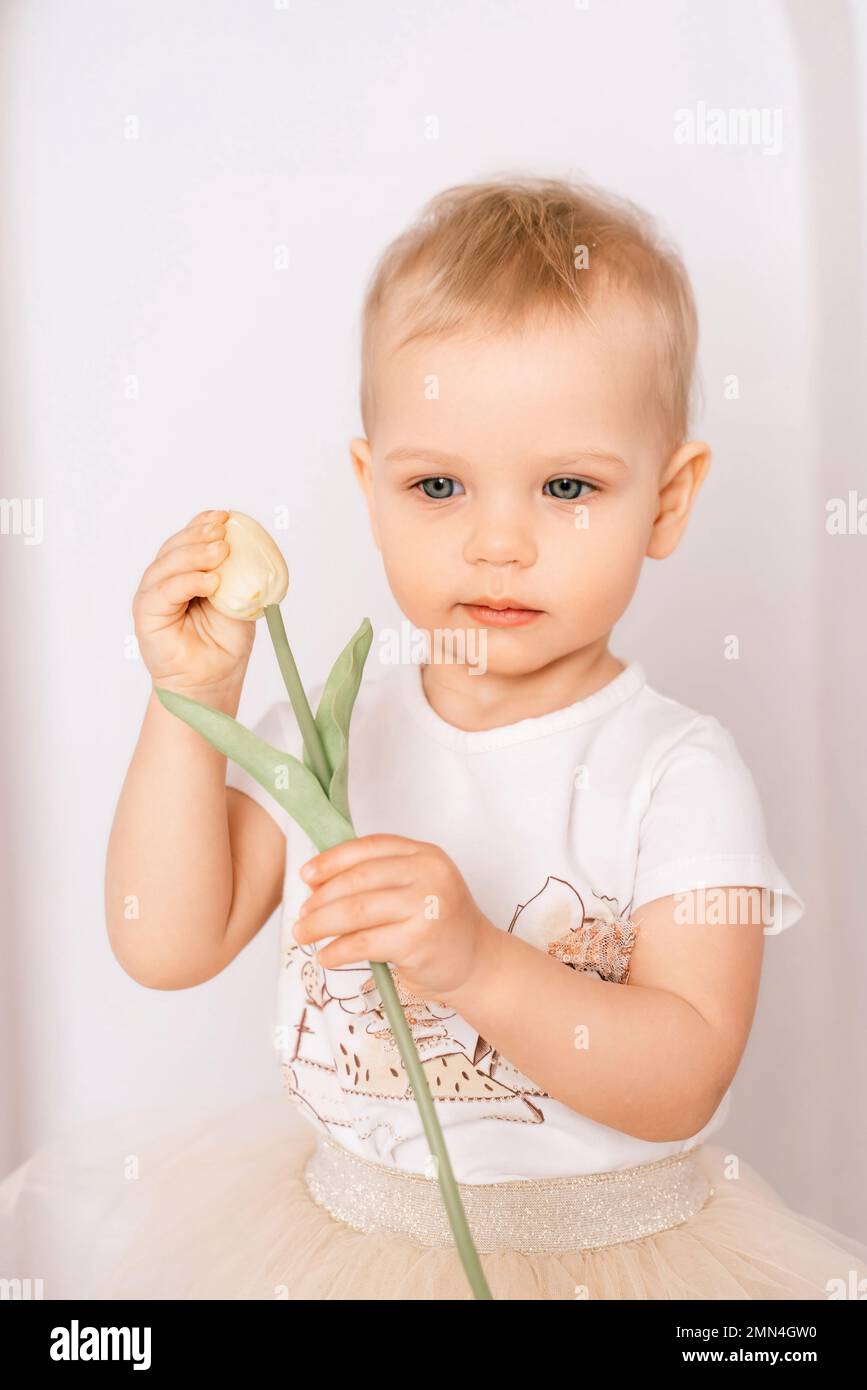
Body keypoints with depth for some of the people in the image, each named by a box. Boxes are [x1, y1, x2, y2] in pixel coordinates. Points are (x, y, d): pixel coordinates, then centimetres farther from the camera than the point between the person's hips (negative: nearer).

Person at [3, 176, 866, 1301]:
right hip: (334, 1227, 2)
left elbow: (682, 1084, -20)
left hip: (605, 1246, -1)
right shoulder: (329, 729, -5)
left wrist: (477, 965, -35)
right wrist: (191, 699, -17)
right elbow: (167, 947, -9)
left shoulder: (675, 771, -16)